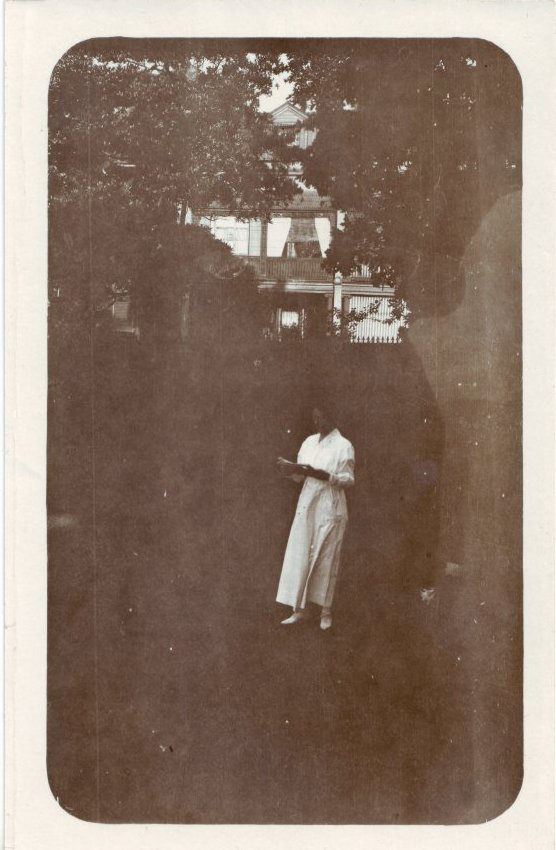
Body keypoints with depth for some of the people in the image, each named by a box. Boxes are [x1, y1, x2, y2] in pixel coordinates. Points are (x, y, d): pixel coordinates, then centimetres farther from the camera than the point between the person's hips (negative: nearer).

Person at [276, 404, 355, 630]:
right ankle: (299, 608, 8)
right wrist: (289, 469, -8)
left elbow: (349, 479, -9)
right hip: (307, 506, 5)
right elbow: (301, 474, 13)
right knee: (299, 556, 1)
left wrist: (324, 476, -25)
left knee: (327, 558, 2)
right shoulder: (309, 442, 12)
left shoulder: (343, 446, -4)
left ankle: (326, 610, 13)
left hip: (330, 509, -5)